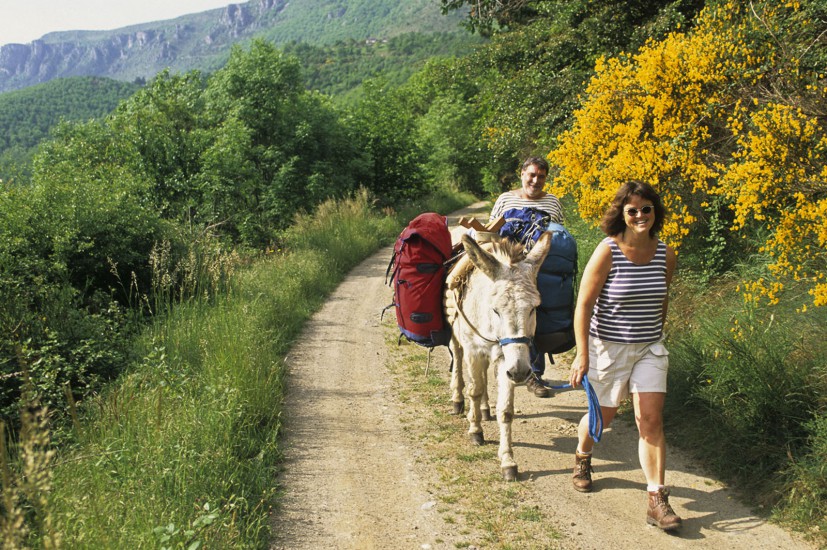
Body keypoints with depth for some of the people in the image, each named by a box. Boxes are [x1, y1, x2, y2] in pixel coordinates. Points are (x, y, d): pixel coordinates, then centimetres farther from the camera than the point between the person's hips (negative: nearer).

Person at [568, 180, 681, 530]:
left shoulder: (665, 256, -3)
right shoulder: (607, 252, -16)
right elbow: (584, 305, -16)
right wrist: (582, 355, -21)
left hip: (649, 349, 3)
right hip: (608, 347, -3)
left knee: (651, 421, -5)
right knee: (603, 416, 13)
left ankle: (657, 500, 2)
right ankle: (582, 457, 46)